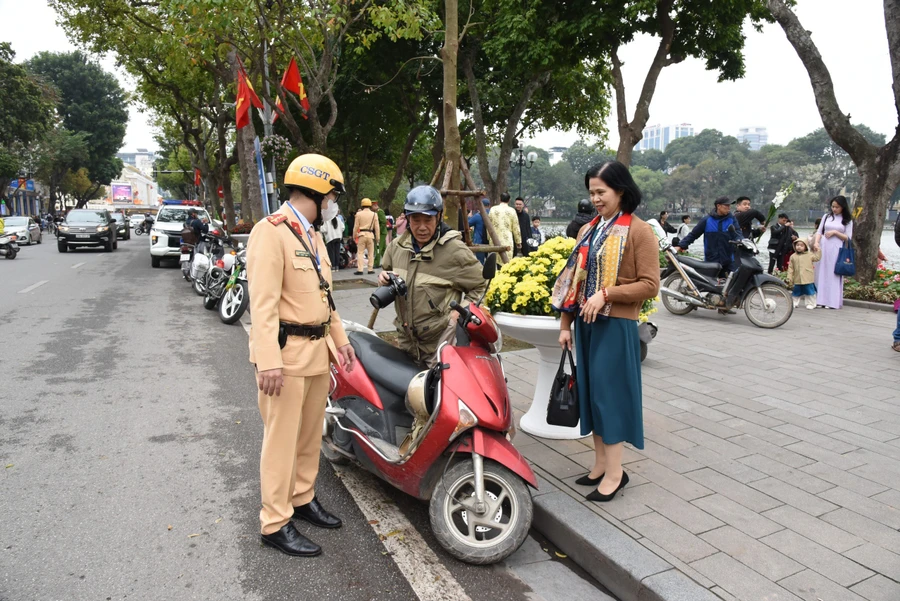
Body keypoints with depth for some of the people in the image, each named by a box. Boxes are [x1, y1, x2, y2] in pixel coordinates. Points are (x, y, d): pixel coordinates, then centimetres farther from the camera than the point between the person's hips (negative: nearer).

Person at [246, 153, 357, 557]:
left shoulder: (312, 234, 16)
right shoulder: (271, 232, -14)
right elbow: (263, 301, -21)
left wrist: (339, 338, 18)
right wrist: (269, 360, -26)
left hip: (317, 349, 9)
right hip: (286, 353, -9)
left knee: (311, 433, 18)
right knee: (282, 438, -1)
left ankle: (302, 498, 35)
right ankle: (275, 524, 12)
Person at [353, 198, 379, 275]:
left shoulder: (359, 214, -1)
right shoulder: (374, 214, 2)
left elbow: (356, 226, 1)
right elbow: (377, 227, 2)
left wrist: (354, 236, 10)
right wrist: (377, 237, 9)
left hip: (362, 234, -1)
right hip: (370, 234, 1)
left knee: (360, 252, 1)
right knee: (371, 253, 10)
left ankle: (360, 269, -6)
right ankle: (370, 268, 10)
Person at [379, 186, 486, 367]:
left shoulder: (454, 250, -13)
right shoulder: (397, 246, 4)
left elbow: (482, 286, -7)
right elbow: (387, 269, 24)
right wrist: (384, 279, 1)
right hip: (406, 340, 6)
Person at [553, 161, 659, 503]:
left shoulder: (639, 232, -6)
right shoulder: (589, 230, 13)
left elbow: (650, 285, -12)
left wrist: (606, 294, -20)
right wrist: (565, 324, 10)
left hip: (616, 325, -7)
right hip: (586, 323, 7)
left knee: (609, 393, -3)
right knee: (589, 391, 11)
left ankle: (615, 471, 10)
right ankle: (601, 462, 24)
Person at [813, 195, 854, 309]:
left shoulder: (847, 220, 7)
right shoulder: (826, 216, 12)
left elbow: (848, 238, 2)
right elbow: (819, 231, 7)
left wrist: (835, 232, -10)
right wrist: (816, 242, -10)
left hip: (836, 249, -2)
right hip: (823, 247, 2)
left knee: (833, 274, -3)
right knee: (822, 273, 2)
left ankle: (832, 302, -1)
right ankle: (820, 300, 6)